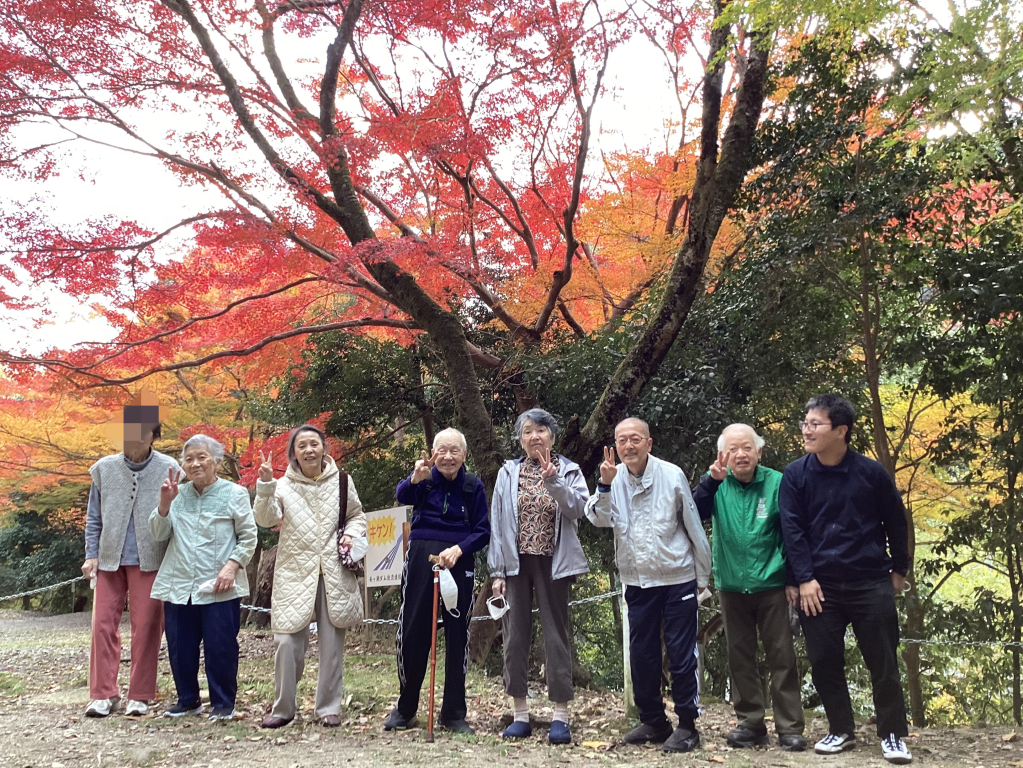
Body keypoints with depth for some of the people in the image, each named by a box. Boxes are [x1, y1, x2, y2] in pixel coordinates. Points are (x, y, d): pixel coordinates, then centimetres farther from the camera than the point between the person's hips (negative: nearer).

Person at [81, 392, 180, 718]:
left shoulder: (168, 469, -1)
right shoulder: (104, 468, 7)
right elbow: (94, 516, 11)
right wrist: (91, 554, 5)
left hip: (149, 560, -2)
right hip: (110, 559, 2)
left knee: (146, 627, 2)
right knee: (104, 624, 1)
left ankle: (140, 696, 12)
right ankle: (103, 694, 11)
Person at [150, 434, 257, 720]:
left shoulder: (234, 494, 1)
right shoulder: (178, 495, 11)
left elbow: (249, 537, 0)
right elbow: (159, 534, 8)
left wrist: (232, 565, -13)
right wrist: (165, 503, -7)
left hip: (219, 587, -4)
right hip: (178, 586, 4)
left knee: (220, 647, -3)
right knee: (180, 648, 8)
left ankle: (223, 704, 11)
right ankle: (188, 700, 26)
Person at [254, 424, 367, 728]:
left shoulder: (341, 481, 6)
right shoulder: (284, 486, 2)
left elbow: (357, 516, 17)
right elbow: (266, 518, -12)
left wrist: (351, 533, -3)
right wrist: (265, 485, -24)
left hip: (334, 574, 1)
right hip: (295, 574, -1)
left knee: (332, 643, 6)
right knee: (287, 641, -5)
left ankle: (328, 708, 19)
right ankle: (283, 708, 13)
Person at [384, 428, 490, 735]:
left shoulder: (473, 486, 1)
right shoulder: (425, 478, -1)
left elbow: (483, 531, -1)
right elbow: (403, 497, -23)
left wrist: (458, 549, -18)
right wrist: (414, 479, -45)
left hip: (458, 562, 0)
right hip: (421, 558, 0)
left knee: (457, 635, 6)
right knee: (413, 632, 6)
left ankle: (454, 713, 17)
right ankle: (405, 709, 21)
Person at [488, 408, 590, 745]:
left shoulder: (569, 471, 5)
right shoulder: (508, 473, 7)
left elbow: (578, 508, -12)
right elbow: (497, 523, 5)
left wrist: (553, 480, -25)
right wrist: (497, 572, 1)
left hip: (553, 563, -2)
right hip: (516, 562, 2)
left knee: (556, 634, 1)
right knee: (515, 635, 3)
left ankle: (560, 716, 7)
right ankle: (520, 714, 13)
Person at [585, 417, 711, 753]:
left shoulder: (671, 475, -10)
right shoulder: (614, 478, -1)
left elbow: (693, 526, -4)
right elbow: (600, 518, -16)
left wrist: (703, 573, 0)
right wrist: (605, 485, -32)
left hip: (677, 578, -4)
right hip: (637, 581, 4)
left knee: (681, 653, 0)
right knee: (641, 654, 11)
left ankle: (687, 724, 13)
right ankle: (653, 721, 25)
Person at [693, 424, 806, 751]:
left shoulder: (776, 482, -7)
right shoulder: (717, 484, -1)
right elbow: (695, 514, -16)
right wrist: (712, 480, -29)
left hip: (772, 586, -3)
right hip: (731, 586, 3)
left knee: (782, 657, 2)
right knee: (740, 657, 9)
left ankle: (790, 727, 10)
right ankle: (750, 723, 20)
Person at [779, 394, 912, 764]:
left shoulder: (871, 472, -5)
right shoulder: (795, 475, -3)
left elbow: (896, 522, 6)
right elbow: (792, 529, -4)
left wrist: (899, 569, 12)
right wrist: (804, 578, -9)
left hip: (871, 584, -1)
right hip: (819, 586, 1)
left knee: (883, 662, 4)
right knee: (824, 662, 5)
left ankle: (892, 735, 18)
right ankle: (841, 730, 22)